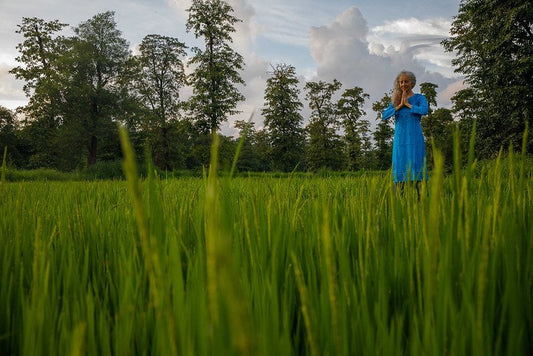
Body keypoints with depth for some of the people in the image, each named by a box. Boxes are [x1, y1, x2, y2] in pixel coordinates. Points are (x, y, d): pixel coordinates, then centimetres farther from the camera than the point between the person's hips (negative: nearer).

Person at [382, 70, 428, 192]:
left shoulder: (419, 98, 5)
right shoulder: (396, 100, 15)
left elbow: (424, 110, -16)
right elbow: (384, 115, 1)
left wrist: (407, 104, -6)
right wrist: (399, 106, -5)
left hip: (414, 137, -3)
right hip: (399, 138, 4)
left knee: (415, 166, -9)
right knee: (399, 167, 1)